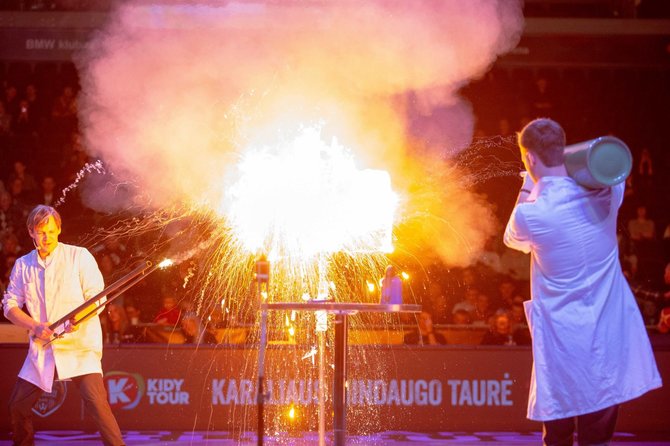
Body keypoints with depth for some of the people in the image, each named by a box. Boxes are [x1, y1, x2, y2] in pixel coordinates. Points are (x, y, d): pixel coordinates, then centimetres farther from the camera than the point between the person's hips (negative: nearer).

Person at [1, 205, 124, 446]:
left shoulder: (79, 256, -3)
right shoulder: (22, 265, 8)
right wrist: (35, 326, -10)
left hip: (80, 345, -4)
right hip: (42, 349, 5)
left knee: (96, 401, -21)